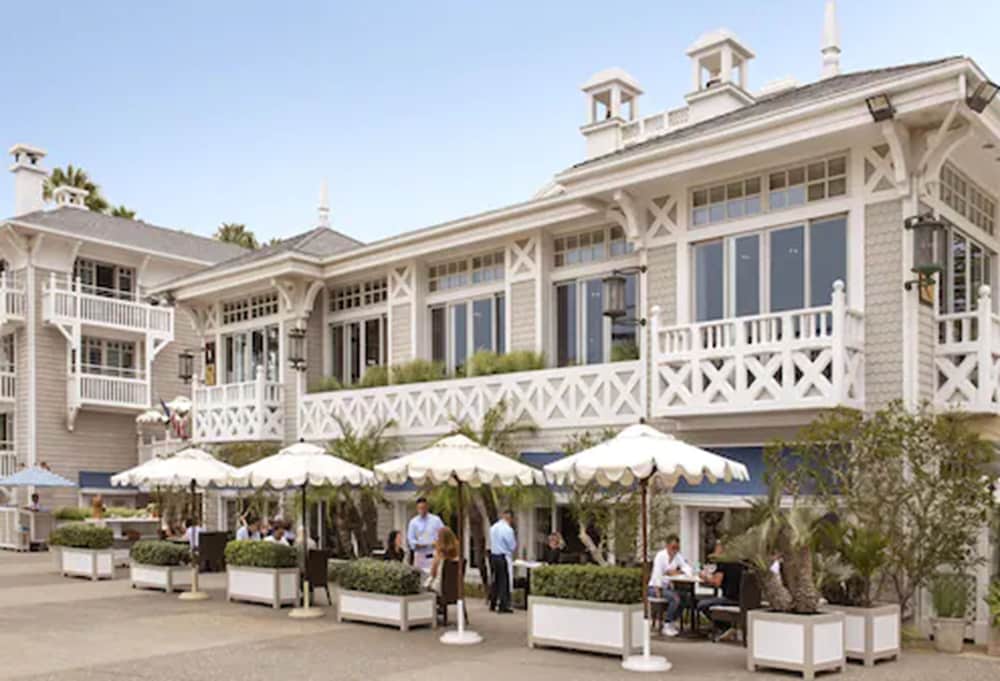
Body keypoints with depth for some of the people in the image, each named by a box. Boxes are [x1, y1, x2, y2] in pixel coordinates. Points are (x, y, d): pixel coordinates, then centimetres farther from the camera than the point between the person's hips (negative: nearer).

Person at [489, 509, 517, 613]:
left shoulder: (493, 527, 6)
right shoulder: (508, 529, -17)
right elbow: (513, 546, -11)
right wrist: (512, 551, 9)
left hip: (493, 556, 7)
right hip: (504, 557, -7)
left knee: (495, 580, 16)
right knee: (505, 582, 0)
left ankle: (493, 604, 22)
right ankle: (503, 606, 1)